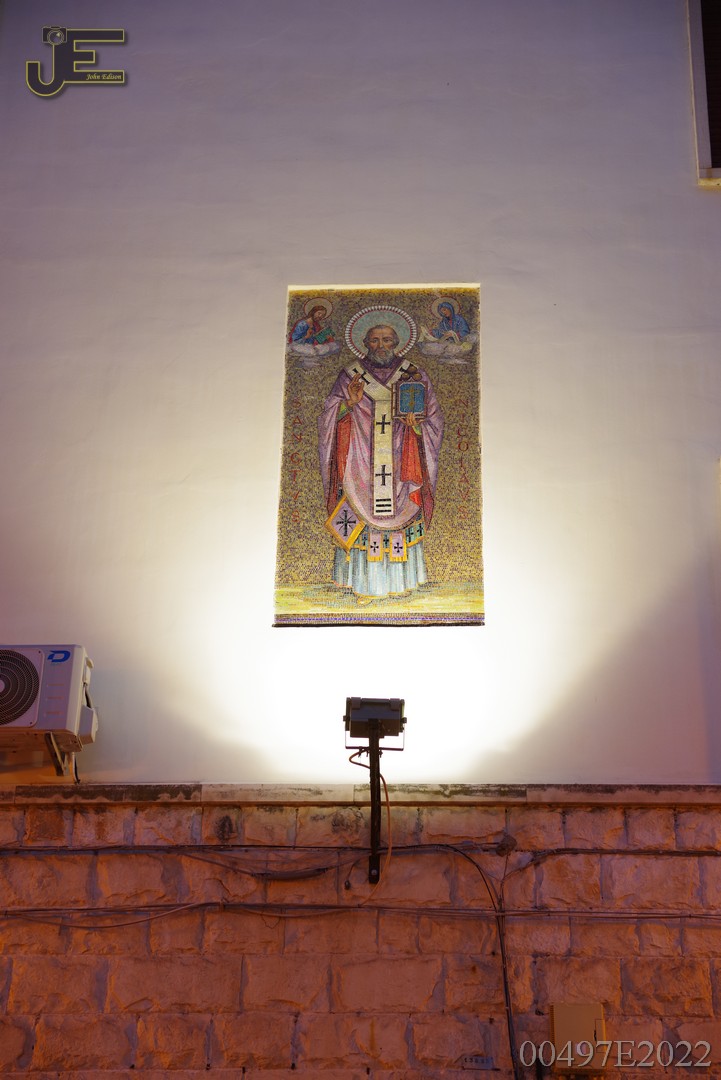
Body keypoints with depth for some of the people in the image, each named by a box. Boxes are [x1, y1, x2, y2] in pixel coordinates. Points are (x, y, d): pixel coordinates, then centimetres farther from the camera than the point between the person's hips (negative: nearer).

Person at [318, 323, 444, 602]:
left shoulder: (414, 376, 7)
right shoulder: (350, 375, 7)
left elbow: (435, 419, 10)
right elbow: (329, 420, 7)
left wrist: (417, 424, -11)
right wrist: (350, 403, -12)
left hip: (401, 465, 0)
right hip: (360, 467, 0)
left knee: (402, 516, -1)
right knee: (360, 521, -5)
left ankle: (400, 581, 8)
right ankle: (364, 583, 0)